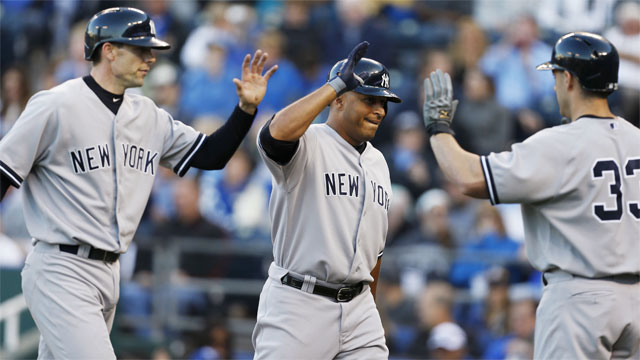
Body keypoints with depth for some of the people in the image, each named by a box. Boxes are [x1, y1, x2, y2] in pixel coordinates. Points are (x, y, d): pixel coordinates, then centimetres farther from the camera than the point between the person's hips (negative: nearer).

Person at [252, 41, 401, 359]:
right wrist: (337, 83, -24)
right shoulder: (308, 145, -7)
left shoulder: (377, 162, 16)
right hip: (298, 305, -7)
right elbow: (277, 133, -32)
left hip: (357, 307, 7)